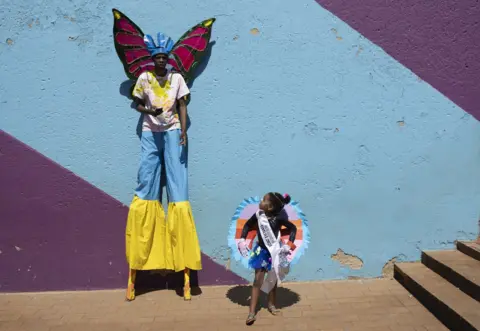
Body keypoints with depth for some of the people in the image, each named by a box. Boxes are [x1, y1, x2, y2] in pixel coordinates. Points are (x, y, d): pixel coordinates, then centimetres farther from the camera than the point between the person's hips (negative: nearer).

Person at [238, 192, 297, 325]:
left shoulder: (279, 218, -21)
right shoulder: (258, 215, -15)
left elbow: (293, 228, -8)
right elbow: (247, 225, 2)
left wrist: (289, 245, -14)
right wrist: (242, 241, -6)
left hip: (275, 251, -1)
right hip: (261, 251, 1)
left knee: (273, 280, 16)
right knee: (258, 280, 0)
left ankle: (271, 304, 37)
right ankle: (252, 312, 4)